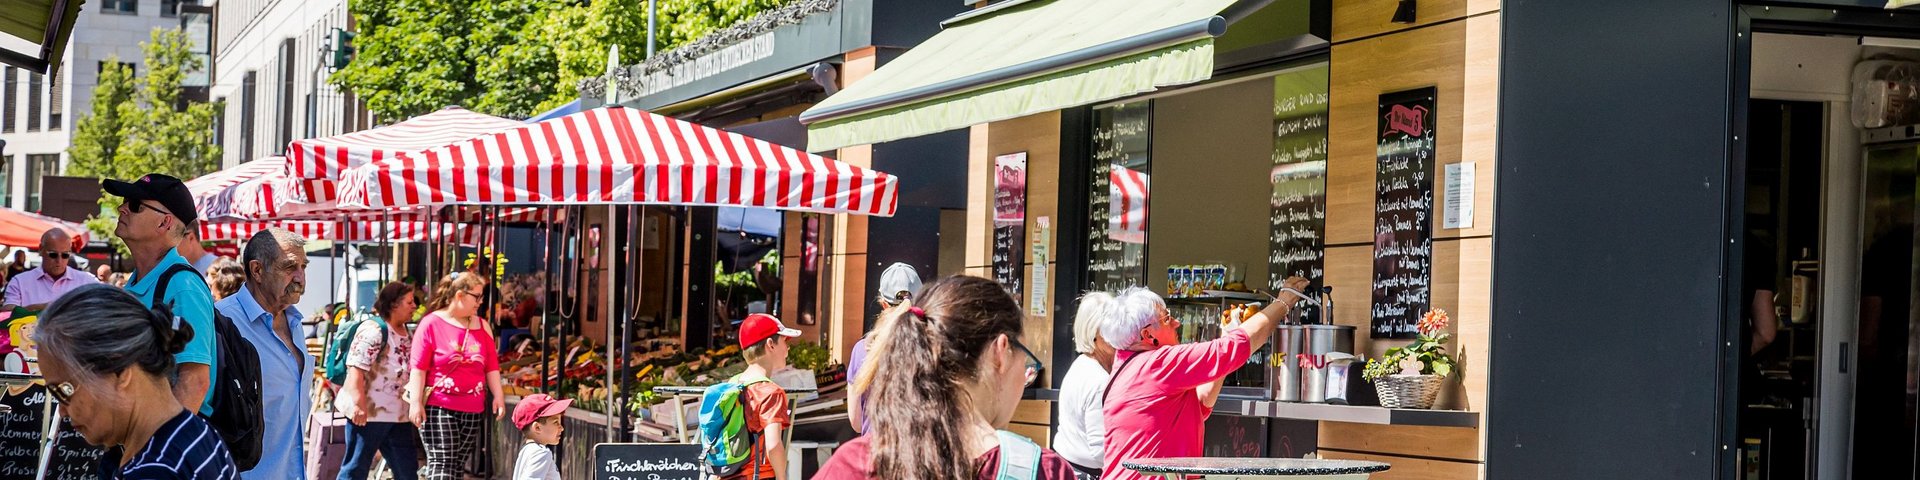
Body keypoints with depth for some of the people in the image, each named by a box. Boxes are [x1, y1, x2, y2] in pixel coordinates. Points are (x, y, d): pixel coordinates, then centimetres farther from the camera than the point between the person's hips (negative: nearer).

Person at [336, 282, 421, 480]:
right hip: (368, 412, -8)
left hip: (397, 414, 9)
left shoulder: (407, 334, 13)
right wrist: (359, 404, -27)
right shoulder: (373, 330, -14)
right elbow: (356, 368, -21)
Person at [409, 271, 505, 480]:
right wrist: (416, 402, -13)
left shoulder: (482, 326, 10)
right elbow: (419, 368, -9)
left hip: (472, 410, 5)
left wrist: (498, 396, 4)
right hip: (438, 407, -5)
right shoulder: (431, 323, -6)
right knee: (442, 461, -11)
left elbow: (492, 366, 12)